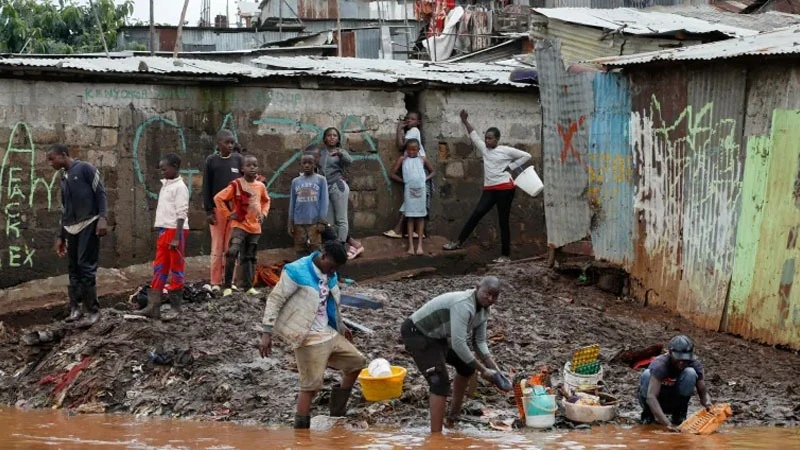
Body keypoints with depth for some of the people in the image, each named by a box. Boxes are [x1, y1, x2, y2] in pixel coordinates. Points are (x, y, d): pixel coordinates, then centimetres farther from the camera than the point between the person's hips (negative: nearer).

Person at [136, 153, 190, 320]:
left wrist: (176, 238, -20)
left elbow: (181, 214, -15)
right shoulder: (165, 185, 15)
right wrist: (161, 232, 15)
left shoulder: (179, 187, -11)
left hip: (176, 230, -9)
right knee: (159, 268, 4)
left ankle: (175, 307, 3)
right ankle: (153, 307, 2)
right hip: (164, 230, 9)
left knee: (176, 268, -2)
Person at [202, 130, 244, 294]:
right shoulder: (211, 161, 2)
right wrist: (208, 210, -4)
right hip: (217, 208, -2)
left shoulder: (237, 159, 8)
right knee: (217, 246, 0)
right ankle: (215, 283, 2)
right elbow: (206, 187, 2)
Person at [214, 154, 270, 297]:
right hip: (239, 225, -5)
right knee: (232, 252, -22)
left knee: (249, 257, 11)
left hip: (255, 227, 5)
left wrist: (263, 213, 9)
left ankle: (248, 286, 19)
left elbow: (266, 201, 25)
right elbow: (218, 198, -9)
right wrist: (228, 214, -9)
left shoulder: (260, 186, 5)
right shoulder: (236, 185, -10)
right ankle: (228, 286, -17)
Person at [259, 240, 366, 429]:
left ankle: (338, 412, 21)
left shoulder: (329, 275, 8)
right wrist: (267, 332, -18)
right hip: (308, 338, -8)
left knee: (357, 361, 11)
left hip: (329, 334, 9)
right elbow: (275, 300, -14)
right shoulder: (297, 272, -16)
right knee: (311, 385, -9)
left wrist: (341, 326, 32)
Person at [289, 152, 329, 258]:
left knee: (315, 250, -5)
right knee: (300, 250, 6)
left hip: (314, 221, -3)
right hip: (299, 222, 3)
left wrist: (322, 221, -8)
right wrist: (290, 223, 8)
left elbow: (324, 201, -2)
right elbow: (292, 203, 11)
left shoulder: (320, 180, 1)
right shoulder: (295, 181, 8)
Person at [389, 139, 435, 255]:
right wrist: (403, 180, -4)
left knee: (420, 217, 2)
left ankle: (420, 245, 3)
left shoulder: (422, 159, 9)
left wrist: (425, 179, 1)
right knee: (410, 217, 0)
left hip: (421, 189, 1)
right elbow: (393, 174, 8)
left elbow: (432, 172, 19)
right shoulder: (403, 160, 7)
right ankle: (411, 246, -3)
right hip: (409, 189, -1)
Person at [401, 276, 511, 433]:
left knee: (466, 365, 21)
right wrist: (483, 370, -26)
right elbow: (458, 344, -35)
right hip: (416, 333, -11)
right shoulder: (463, 305, -32)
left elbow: (479, 342, 7)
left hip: (437, 336, 11)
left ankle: (454, 417, 35)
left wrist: (494, 369, -6)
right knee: (440, 382, -21)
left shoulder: (483, 310, -1)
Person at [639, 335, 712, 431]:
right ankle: (648, 413, -6)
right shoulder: (660, 364, -31)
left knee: (690, 373, -24)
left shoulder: (695, 364, -18)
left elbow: (703, 392, -14)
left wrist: (707, 403, -40)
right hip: (657, 403, -2)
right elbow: (651, 397, -42)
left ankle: (679, 414, -6)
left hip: (675, 403, 2)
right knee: (647, 375, -32)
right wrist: (667, 424, -53)